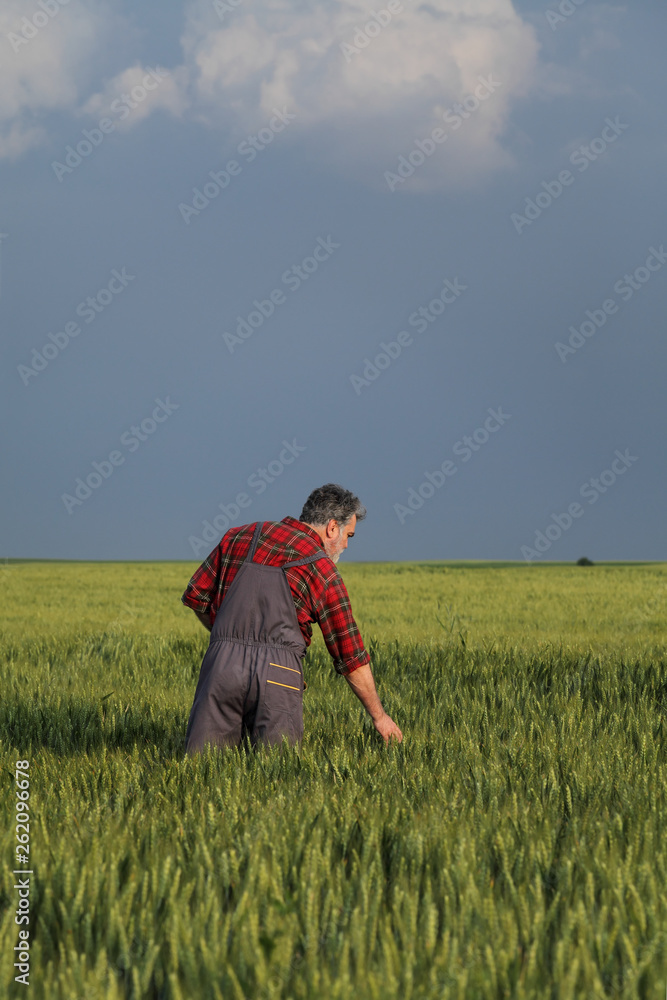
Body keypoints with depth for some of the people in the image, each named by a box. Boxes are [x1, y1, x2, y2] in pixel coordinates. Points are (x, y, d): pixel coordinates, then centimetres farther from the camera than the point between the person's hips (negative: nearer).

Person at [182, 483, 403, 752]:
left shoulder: (241, 537, 18)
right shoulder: (323, 571, 8)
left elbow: (195, 597, 20)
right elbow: (350, 655, 11)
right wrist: (379, 716, 22)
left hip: (222, 661, 3)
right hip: (277, 670, -3)